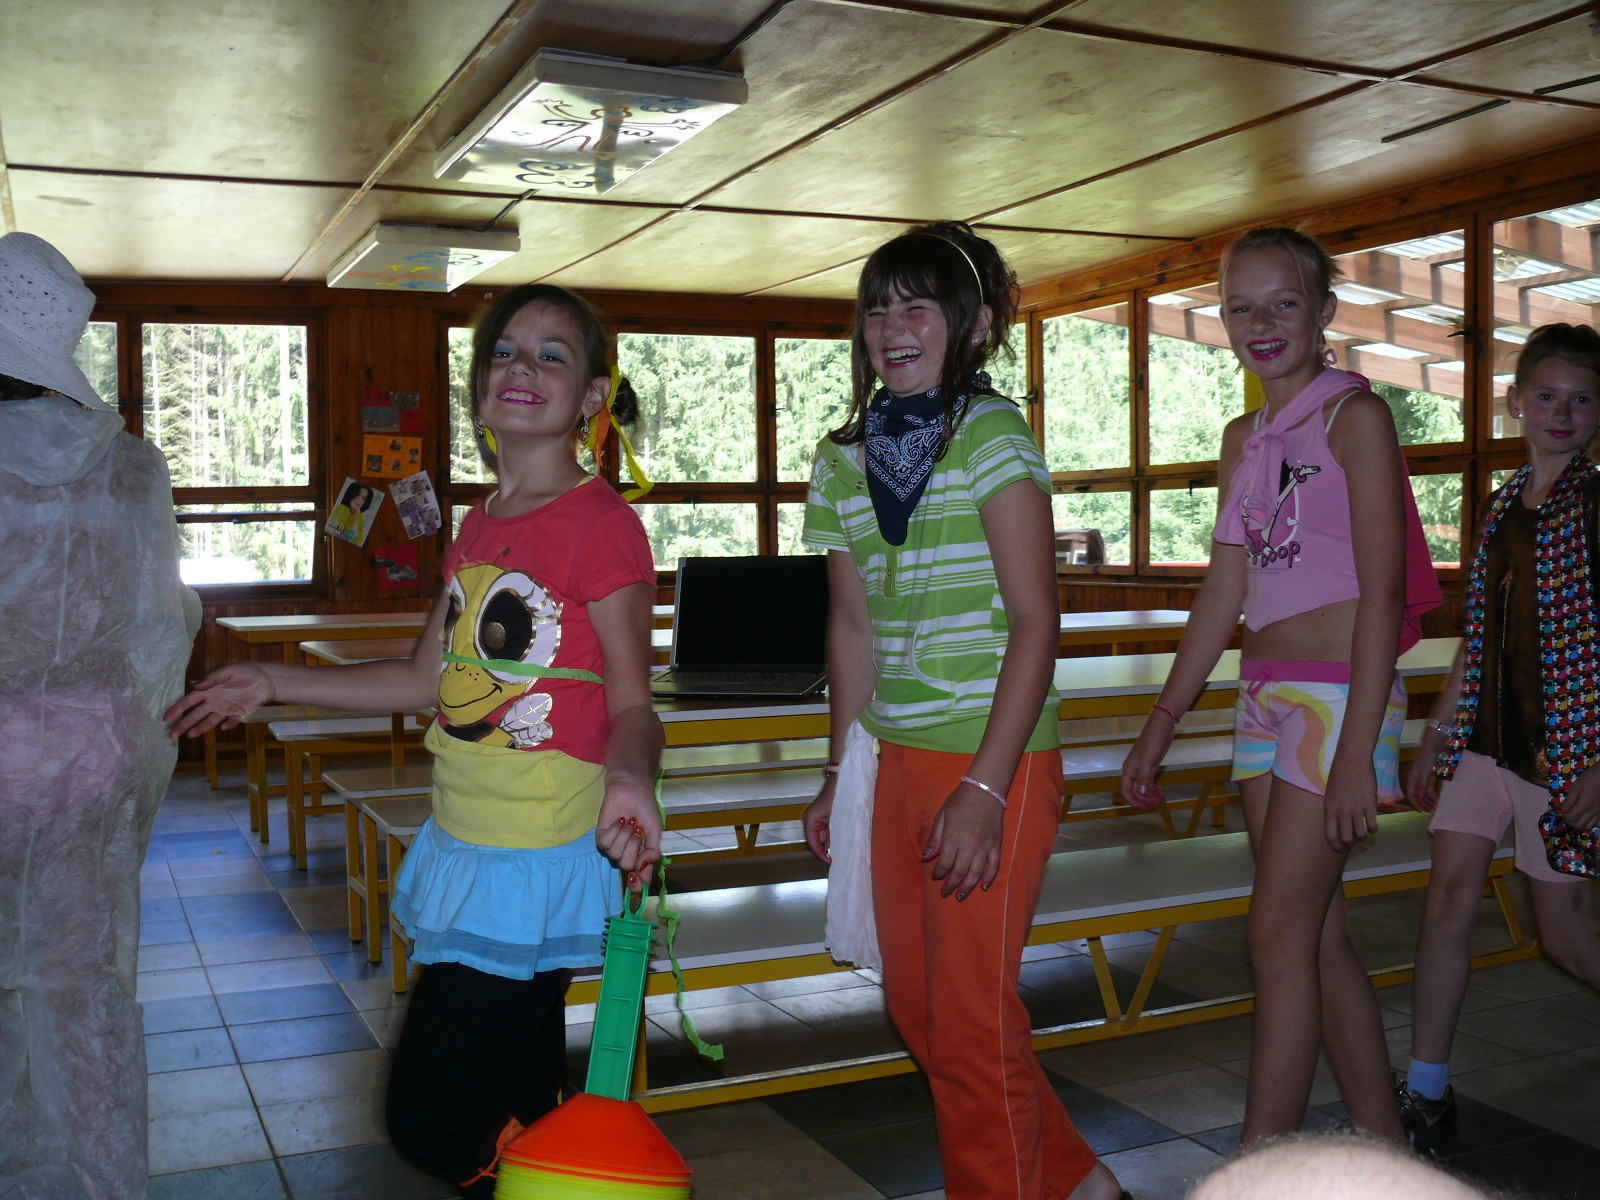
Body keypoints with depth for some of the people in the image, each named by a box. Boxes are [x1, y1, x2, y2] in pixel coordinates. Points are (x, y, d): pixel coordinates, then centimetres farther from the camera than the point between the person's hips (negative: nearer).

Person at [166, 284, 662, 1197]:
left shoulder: (604, 525, -12)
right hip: (465, 846, 8)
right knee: (516, 1101, 17)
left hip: (540, 861, -8)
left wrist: (627, 777, -34)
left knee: (428, 1120, -3)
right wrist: (271, 683, 18)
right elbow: (431, 681, 16)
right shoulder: (480, 527, 12)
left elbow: (631, 701, -12)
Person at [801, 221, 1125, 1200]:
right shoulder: (844, 460, 9)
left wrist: (984, 788, -20)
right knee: (918, 1006, 16)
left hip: (994, 758, -7)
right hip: (896, 759, 7)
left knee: (971, 1019, 0)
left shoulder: (992, 435, -9)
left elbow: (1035, 621, -14)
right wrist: (844, 773, 13)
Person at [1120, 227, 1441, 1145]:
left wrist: (1355, 754, -20)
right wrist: (1161, 727, 16)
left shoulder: (1353, 415, -7)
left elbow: (1382, 593, -13)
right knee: (1320, 935, 11)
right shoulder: (1244, 439, 15)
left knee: (1280, 936, -7)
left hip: (1342, 694, -7)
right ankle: (1388, 1149, 25)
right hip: (1266, 694, 7)